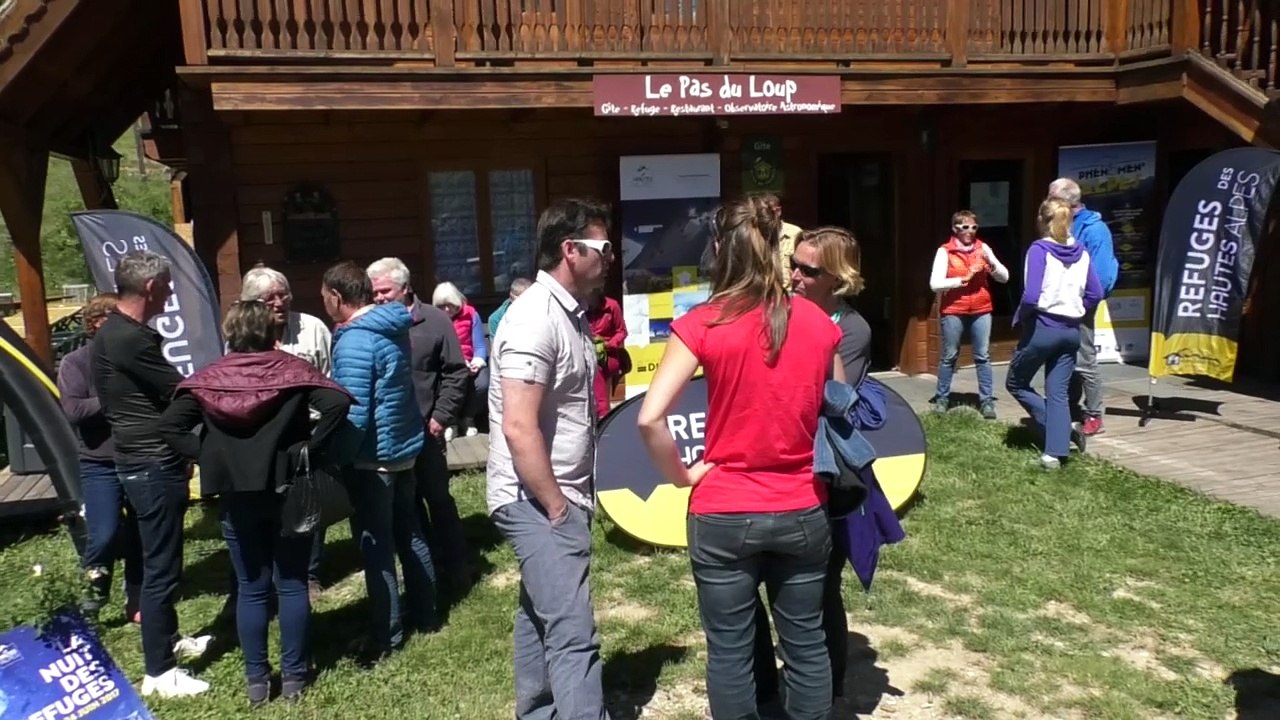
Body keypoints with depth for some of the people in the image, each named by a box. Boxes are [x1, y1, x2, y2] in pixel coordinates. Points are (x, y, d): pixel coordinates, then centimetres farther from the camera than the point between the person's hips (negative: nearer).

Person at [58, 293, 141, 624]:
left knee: (141, 535, 10)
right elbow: (72, 410, -15)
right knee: (105, 535, -12)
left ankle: (136, 603, 26)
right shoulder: (75, 363, -3)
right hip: (101, 464, -2)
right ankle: (97, 583, 20)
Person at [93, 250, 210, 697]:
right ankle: (159, 673, 8)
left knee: (162, 561, 21)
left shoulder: (115, 332, 12)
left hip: (145, 460, 10)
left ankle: (169, 640, 36)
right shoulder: (129, 339, -22)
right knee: (161, 567, -2)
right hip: (153, 466, -10)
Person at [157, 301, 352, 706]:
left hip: (236, 498, 2)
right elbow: (338, 402, -19)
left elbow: (169, 426, -5)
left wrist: (206, 456, 0)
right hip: (287, 491, -1)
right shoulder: (291, 369, -5)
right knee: (292, 584, 9)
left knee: (251, 589, 12)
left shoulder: (209, 379, 0)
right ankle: (293, 677, 17)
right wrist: (309, 448, -12)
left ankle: (256, 681, 20)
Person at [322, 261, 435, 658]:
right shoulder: (394, 327, 7)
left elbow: (354, 415, -24)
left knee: (376, 547, 1)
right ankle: (424, 613, 30)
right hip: (406, 446, 9)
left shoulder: (353, 341, -21)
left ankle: (386, 636, 9)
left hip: (373, 456, -9)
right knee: (410, 534, 18)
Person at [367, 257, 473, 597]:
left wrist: (441, 416, -8)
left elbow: (456, 372, -3)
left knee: (438, 498, 6)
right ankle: (428, 567, 28)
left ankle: (456, 570, 18)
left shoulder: (434, 321, -5)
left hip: (424, 429, -3)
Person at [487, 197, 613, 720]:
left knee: (541, 617, 20)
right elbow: (519, 428, -24)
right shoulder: (535, 318, -19)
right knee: (573, 634, -9)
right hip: (537, 502, -10)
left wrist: (571, 499, 14)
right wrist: (557, 508, -17)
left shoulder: (570, 313, 11)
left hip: (558, 496, 10)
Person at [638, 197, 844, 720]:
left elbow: (650, 418, -19)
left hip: (724, 515, -3)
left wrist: (682, 476, -5)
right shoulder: (817, 322, -1)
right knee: (806, 646, 17)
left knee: (730, 653, 12)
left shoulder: (702, 325, -12)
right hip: (802, 512, 3)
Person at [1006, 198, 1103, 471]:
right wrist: (1075, 314, 16)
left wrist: (1022, 317, -4)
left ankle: (1061, 430, 8)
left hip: (1042, 328, -6)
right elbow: (1095, 294, 6)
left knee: (1016, 384, 13)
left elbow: (1031, 296, -21)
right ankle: (1055, 452, 3)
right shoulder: (1081, 252, 5)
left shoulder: (1039, 250, -12)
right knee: (1058, 393, 9)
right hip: (1071, 331, 6)